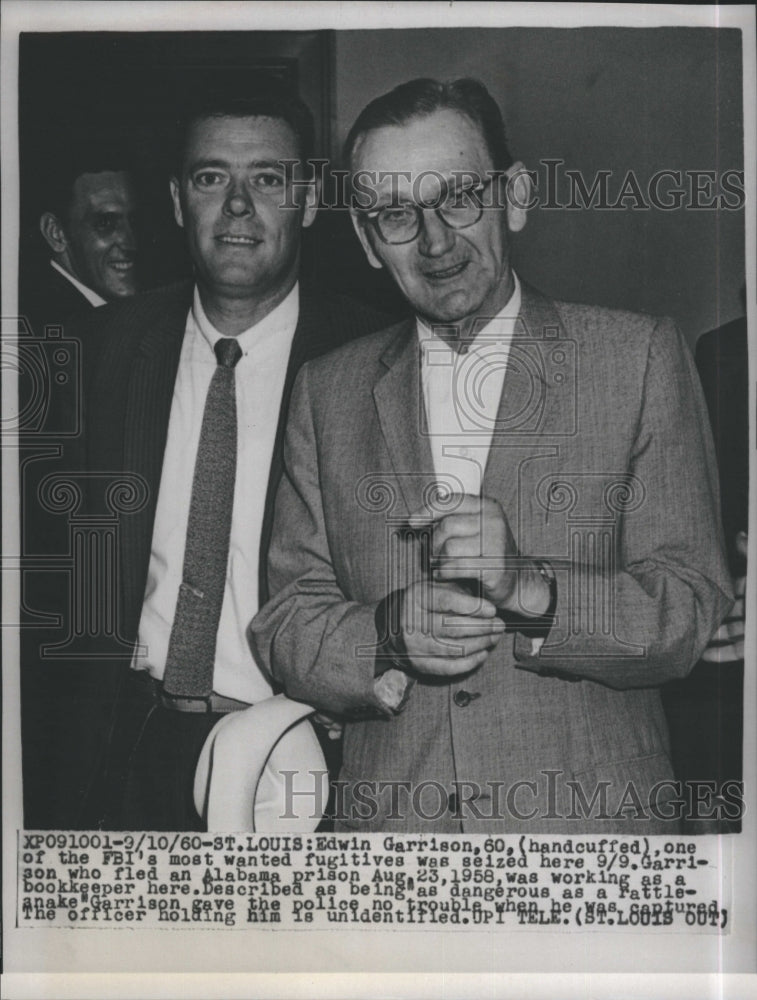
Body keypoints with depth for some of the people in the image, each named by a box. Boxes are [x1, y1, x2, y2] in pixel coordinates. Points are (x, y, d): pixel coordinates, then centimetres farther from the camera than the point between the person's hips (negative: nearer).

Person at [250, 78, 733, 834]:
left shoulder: (640, 356, -4)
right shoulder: (327, 391, 3)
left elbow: (691, 614, -7)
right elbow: (284, 625, 2)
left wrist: (526, 587, -23)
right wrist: (388, 635, -17)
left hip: (590, 823, -1)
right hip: (387, 816, 2)